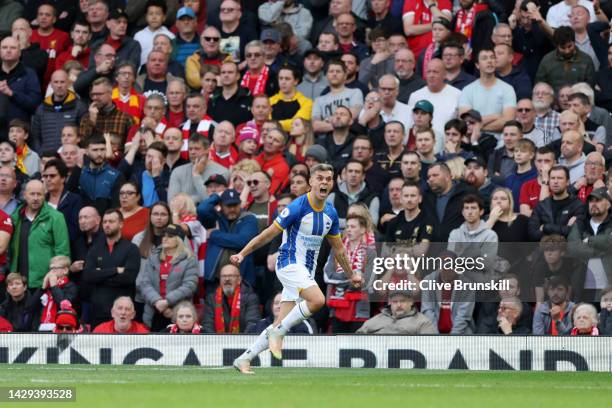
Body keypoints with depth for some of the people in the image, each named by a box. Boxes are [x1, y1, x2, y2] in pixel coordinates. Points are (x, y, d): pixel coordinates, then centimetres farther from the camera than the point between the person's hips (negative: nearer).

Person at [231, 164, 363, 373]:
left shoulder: (331, 213, 7)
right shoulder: (297, 207, -14)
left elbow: (338, 249, 21)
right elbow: (268, 234, -9)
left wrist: (351, 275, 27)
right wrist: (242, 254, -12)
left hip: (306, 270, 7)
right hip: (289, 263, -7)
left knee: (280, 325, 3)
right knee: (317, 300, -30)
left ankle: (244, 359, 12)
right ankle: (278, 333, -15)